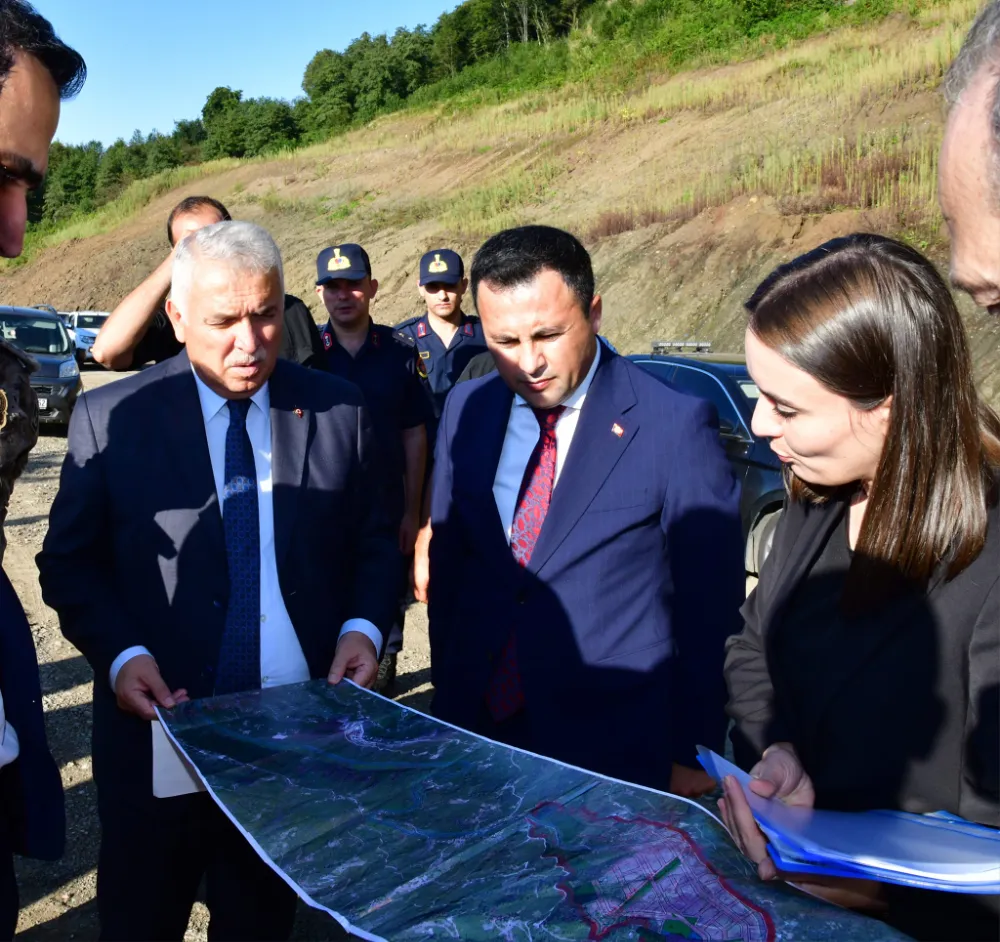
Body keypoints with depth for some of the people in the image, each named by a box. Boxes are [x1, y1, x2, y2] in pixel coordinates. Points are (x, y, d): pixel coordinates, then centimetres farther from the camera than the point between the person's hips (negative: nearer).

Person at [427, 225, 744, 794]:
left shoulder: (674, 426, -15)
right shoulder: (467, 410, 0)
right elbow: (447, 565, 8)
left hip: (615, 752, -4)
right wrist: (446, 706, 9)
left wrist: (694, 757, -4)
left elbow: (709, 613, -9)